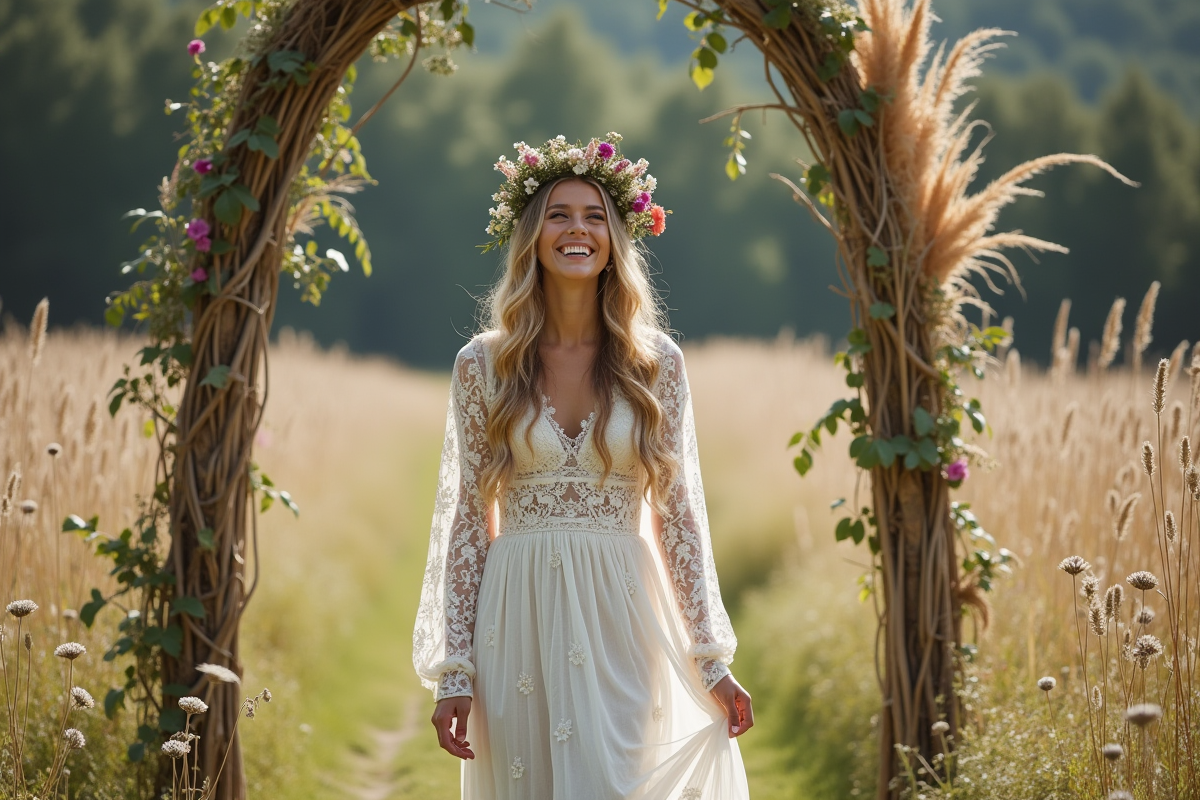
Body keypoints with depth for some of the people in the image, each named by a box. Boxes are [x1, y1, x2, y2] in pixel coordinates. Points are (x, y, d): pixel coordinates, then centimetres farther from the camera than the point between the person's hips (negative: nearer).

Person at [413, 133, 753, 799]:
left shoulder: (656, 363, 3)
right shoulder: (482, 365, 2)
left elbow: (679, 514, 6)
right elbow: (466, 521, 3)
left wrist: (711, 660, 3)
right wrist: (453, 670, -1)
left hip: (623, 619, 0)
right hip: (520, 622, 0)